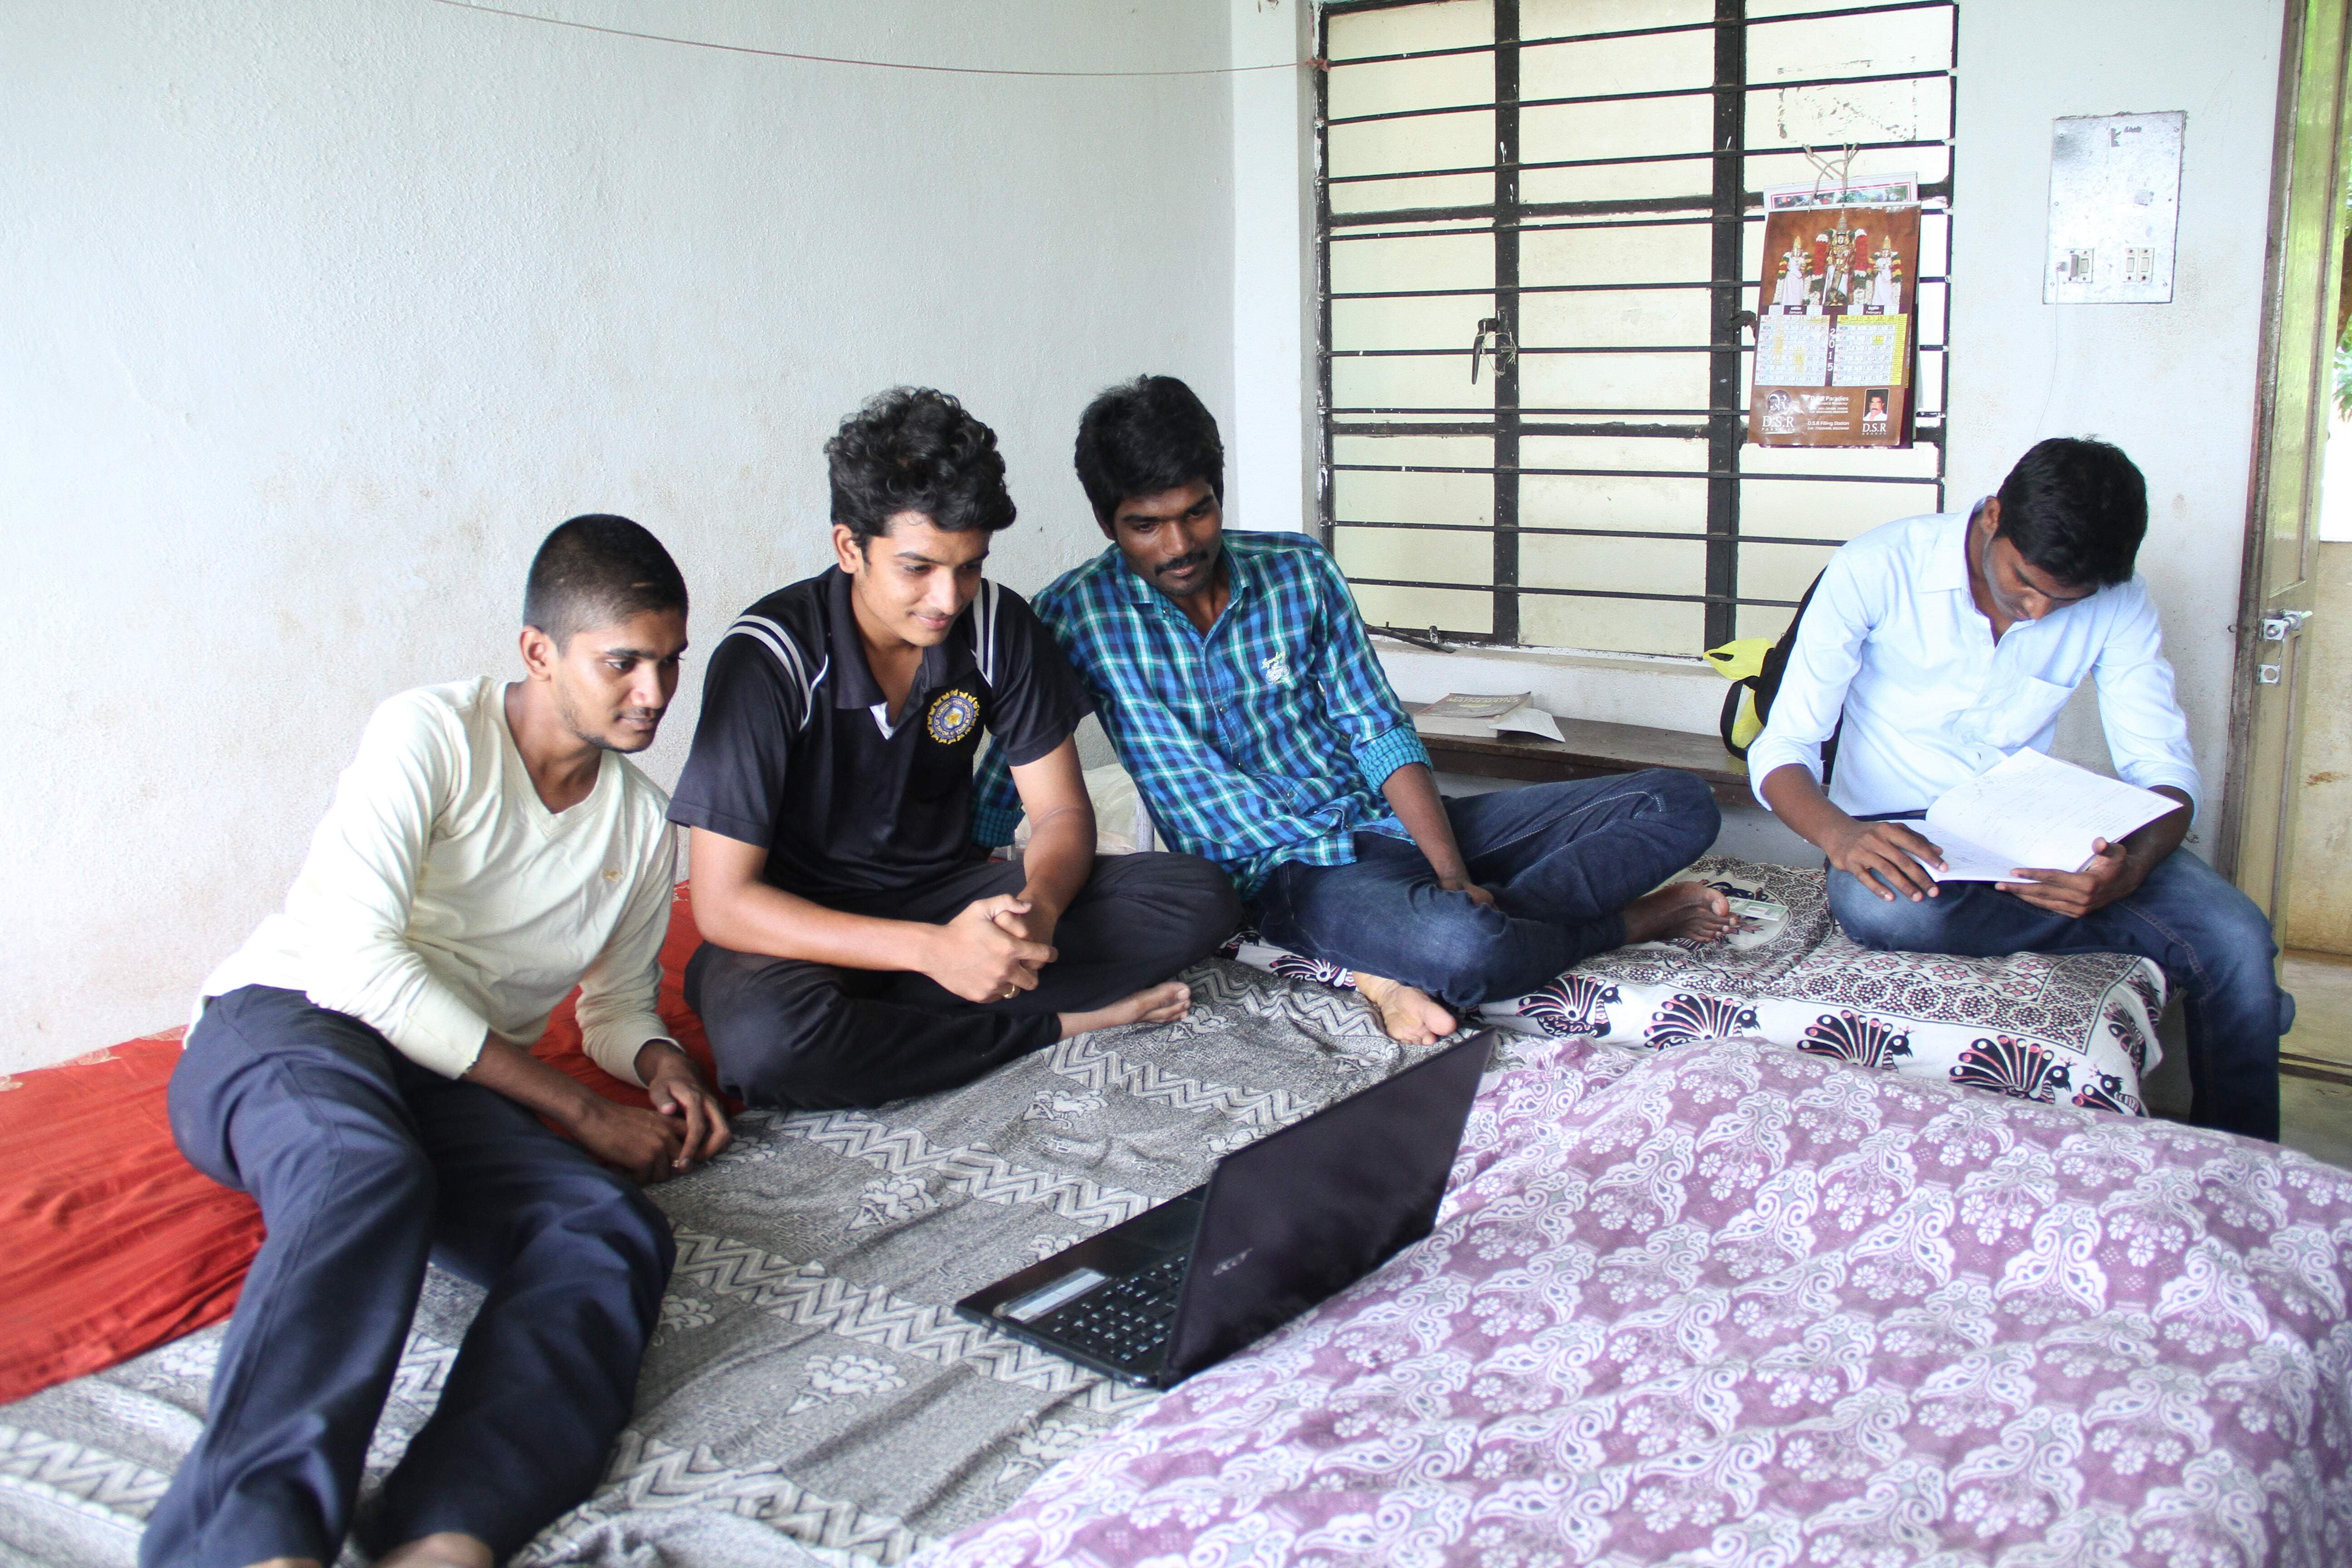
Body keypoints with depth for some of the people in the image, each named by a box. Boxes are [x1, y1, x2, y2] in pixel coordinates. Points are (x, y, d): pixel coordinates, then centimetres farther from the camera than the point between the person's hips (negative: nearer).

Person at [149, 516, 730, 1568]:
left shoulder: (644, 826, 16)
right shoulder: (433, 733, -3)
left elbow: (617, 1005, 28)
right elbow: (357, 960, -14)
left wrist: (659, 1064, 0)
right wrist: (583, 1113, -12)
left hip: (449, 1088, 4)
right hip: (286, 1027, -4)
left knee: (616, 1232, -29)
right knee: (366, 1177, -41)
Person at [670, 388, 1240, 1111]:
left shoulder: (996, 624, -8)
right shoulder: (770, 658, -21)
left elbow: (1063, 812, -2)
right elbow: (722, 901, -23)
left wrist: (1038, 905, -28)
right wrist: (931, 949, -34)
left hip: (948, 893, 4)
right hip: (810, 930, -4)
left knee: (1197, 900, -15)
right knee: (766, 1039, -40)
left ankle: (879, 1014, -19)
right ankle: (1055, 1022, -17)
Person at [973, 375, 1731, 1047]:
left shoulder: (1301, 572, 3)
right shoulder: (1078, 617, -6)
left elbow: (1382, 737, 2)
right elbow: (996, 806, -2)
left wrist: (1454, 878, -11)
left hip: (1396, 824, 6)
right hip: (1286, 868, -5)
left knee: (1679, 805, -5)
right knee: (1466, 949, -39)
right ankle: (1630, 920, -5)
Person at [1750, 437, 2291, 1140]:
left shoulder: (2118, 604, -5)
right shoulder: (1878, 569, -14)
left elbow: (2163, 767, -5)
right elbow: (1781, 751, -15)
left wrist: (2131, 867, -30)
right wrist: (1840, 835, -39)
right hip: (1901, 834, -2)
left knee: (2236, 936, -23)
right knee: (1884, 910, -40)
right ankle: (2160, 947, -19)